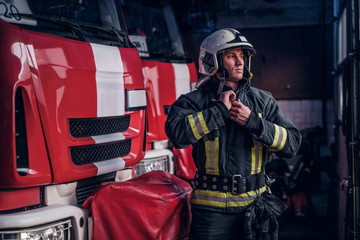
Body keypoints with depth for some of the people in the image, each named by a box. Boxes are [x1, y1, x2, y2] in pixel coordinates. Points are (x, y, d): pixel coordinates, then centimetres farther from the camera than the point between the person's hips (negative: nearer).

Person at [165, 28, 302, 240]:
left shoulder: (263, 101, 7)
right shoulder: (196, 101, -2)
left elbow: (292, 143, -1)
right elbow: (177, 133, -21)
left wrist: (253, 121, -13)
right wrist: (219, 110, -17)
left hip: (254, 205, 3)